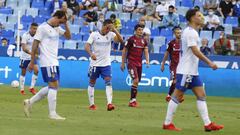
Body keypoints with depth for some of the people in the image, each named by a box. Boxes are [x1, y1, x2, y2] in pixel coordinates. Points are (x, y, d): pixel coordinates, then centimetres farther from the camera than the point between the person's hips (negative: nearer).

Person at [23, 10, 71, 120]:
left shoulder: (57, 28, 15)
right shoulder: (43, 28, -9)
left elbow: (68, 36, 19)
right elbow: (35, 45, -9)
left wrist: (66, 24, 4)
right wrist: (32, 62, -10)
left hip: (54, 62, 9)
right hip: (47, 62, -9)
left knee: (53, 87, 10)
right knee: (54, 85, -11)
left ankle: (29, 102, 18)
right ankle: (52, 114, -8)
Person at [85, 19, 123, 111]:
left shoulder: (110, 34, -1)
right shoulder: (94, 34, -6)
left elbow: (121, 40, -16)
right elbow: (87, 46, -12)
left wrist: (114, 30, -27)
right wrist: (91, 54, -31)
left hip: (106, 64, 1)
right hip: (94, 63, -1)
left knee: (108, 82, -14)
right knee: (92, 83, 8)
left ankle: (109, 103, -22)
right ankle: (91, 104, 20)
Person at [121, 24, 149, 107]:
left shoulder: (144, 41, 10)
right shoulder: (131, 39, -6)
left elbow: (146, 51, 5)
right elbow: (124, 51, -1)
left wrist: (147, 60, -14)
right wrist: (123, 63, -2)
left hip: (139, 64, 6)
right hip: (131, 62, -6)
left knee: (137, 82, 6)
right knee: (135, 80, -18)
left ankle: (133, 100, 15)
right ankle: (133, 100, -14)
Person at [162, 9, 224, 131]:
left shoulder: (192, 32, 16)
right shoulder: (190, 32, -15)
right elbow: (195, 51, -23)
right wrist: (209, 63, -23)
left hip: (193, 71, 10)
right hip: (185, 71, -10)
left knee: (201, 95, 5)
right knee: (178, 96, -4)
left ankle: (207, 124, 3)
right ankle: (167, 123, 2)